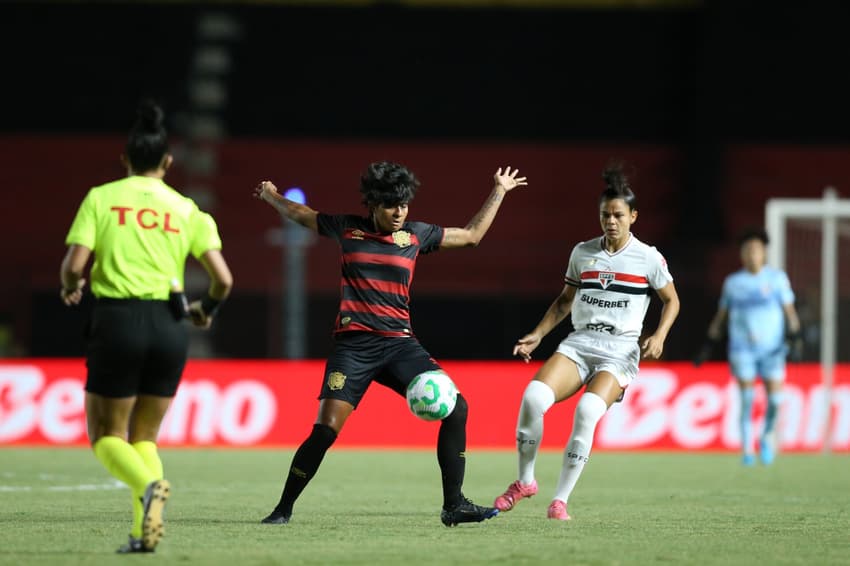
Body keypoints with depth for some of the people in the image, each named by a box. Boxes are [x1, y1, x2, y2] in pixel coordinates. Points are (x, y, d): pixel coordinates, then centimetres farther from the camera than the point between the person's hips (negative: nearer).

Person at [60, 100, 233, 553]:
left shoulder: (101, 198, 1)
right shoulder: (187, 210, 7)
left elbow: (74, 265, -8)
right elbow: (222, 279, 0)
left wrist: (71, 289, 15)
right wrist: (206, 309, 22)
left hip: (117, 320, -3)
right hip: (170, 327, 3)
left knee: (106, 435, 9)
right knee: (144, 437, 17)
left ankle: (148, 485, -23)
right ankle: (143, 533, -1)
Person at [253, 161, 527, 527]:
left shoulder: (415, 235, 10)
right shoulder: (347, 229, 6)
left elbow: (471, 235, 24)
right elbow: (300, 214, 25)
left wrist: (499, 192, 25)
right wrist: (271, 196, 38)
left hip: (399, 345, 3)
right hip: (353, 345, -3)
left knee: (456, 408, -14)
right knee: (325, 431, -15)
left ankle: (454, 505, -5)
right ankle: (284, 508, 3)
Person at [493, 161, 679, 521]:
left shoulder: (648, 258, 1)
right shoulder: (582, 253, 10)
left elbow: (671, 300, 11)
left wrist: (658, 336, -5)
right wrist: (536, 336, 13)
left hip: (620, 350, -3)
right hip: (579, 342, 3)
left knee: (587, 412, -29)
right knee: (533, 397, -23)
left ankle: (561, 499, -17)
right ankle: (524, 481, -4)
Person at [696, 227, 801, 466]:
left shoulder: (777, 278, 4)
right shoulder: (732, 282, 8)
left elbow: (789, 311, 3)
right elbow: (720, 315, 13)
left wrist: (796, 339, -8)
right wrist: (708, 346, 10)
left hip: (772, 349, 0)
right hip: (742, 348, 0)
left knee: (775, 398, -7)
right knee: (747, 399, -9)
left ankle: (767, 437, 21)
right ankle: (747, 449, -2)